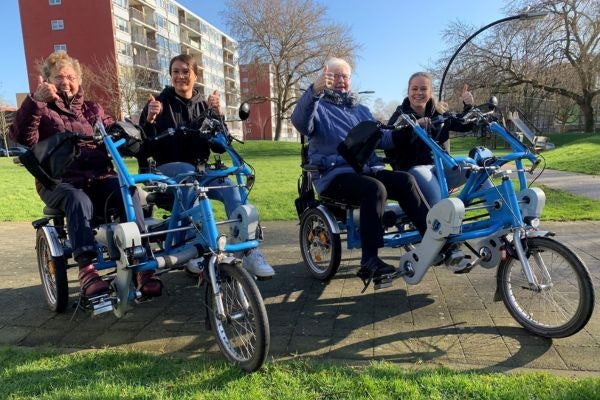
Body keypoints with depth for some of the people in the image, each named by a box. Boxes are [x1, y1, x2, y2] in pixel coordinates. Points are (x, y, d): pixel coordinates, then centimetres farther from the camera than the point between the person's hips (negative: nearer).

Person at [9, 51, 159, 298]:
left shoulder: (93, 110, 23)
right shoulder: (41, 111, 13)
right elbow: (23, 138, -9)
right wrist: (35, 100, -21)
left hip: (100, 176, 2)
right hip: (60, 181, -2)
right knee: (79, 201, -37)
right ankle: (86, 269, -40)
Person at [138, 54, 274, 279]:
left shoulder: (203, 105, 12)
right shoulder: (161, 103, 3)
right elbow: (147, 148, -4)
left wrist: (218, 115, -12)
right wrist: (149, 121, -22)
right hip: (169, 168, -2)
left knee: (231, 189, -26)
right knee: (190, 174, -36)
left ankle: (249, 252, -30)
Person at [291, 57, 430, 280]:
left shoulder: (361, 110, 26)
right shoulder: (318, 107, 8)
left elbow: (380, 137, 14)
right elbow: (301, 123, -17)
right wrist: (315, 91, -34)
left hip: (368, 169, 5)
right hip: (334, 175, -5)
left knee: (405, 180, -20)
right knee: (375, 188, -33)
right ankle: (369, 260, -30)